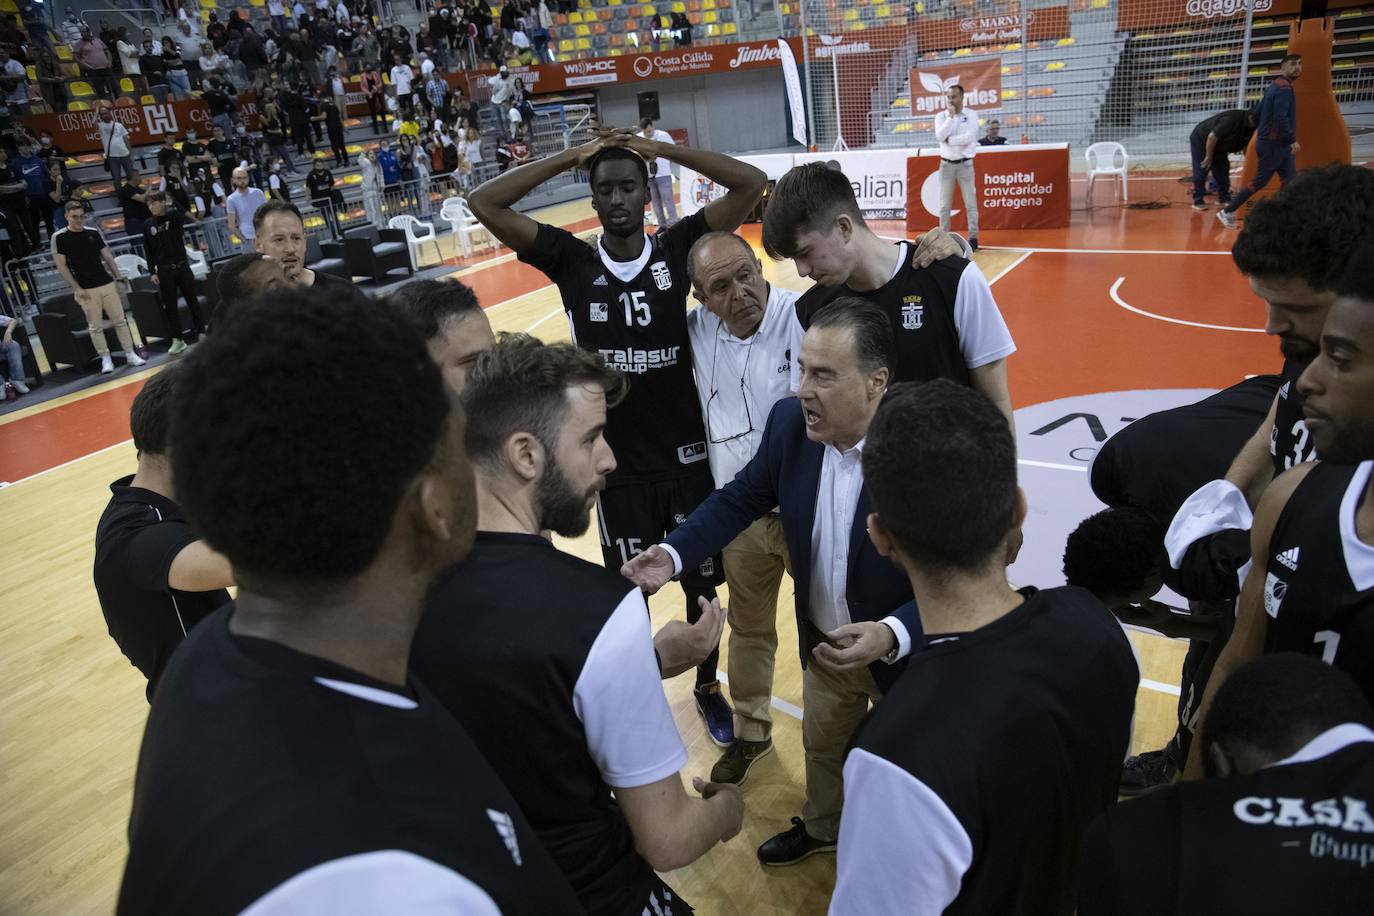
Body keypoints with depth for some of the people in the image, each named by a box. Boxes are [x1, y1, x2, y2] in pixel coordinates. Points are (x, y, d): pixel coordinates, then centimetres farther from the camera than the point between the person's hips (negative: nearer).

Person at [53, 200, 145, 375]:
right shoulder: (60, 237, -3)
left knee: (120, 321, 4)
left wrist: (119, 278, 6)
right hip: (86, 290, -3)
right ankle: (105, 359, 7)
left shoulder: (93, 233, 8)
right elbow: (61, 265, -5)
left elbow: (107, 257, 12)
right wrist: (76, 288, -10)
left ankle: (130, 354, 10)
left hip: (108, 284, 3)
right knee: (95, 326, 0)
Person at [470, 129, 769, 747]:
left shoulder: (677, 248, -5)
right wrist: (571, 157, -10)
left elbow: (752, 183, -10)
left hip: (687, 452, 1)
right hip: (618, 462, 0)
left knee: (702, 581, 15)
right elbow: (483, 204, -9)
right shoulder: (572, 261, -4)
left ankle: (708, 686, 39)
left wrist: (663, 149, -12)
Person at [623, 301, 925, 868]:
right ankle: (822, 827, 59)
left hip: (904, 649, -5)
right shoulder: (790, 423, -16)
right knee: (821, 746, 29)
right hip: (822, 642, 5)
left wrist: (893, 635, -43)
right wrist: (674, 554, -17)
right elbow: (742, 498, -2)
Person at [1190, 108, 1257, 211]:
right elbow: (1212, 137, -33)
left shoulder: (1250, 128, -8)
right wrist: (1209, 157, -22)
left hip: (1218, 145, 8)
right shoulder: (1231, 120, -35)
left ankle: (1224, 197, 13)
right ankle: (1197, 201, -4)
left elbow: (1246, 148, 2)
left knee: (1223, 170, 5)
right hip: (1200, 140, -8)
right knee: (1201, 171, -10)